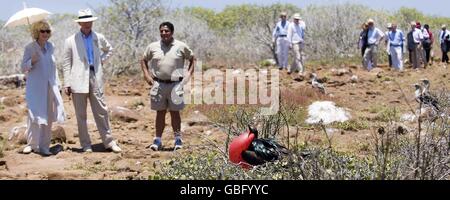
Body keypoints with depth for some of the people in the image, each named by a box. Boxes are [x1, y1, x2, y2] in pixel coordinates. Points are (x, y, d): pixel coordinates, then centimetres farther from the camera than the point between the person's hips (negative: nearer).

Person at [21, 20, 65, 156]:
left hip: (50, 86, 5)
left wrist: (57, 84, 15)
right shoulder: (30, 48, -5)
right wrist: (32, 61, -22)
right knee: (34, 115, -8)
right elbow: (23, 68, -2)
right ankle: (31, 144, 7)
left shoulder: (50, 46, 8)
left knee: (48, 118, 5)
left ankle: (44, 146, 13)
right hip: (35, 87, -5)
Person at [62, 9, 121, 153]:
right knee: (81, 115, 4)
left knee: (101, 111, 3)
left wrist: (102, 61, 11)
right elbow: (66, 64, 2)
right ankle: (85, 145, 11)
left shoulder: (99, 38, 8)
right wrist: (67, 84, -4)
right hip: (79, 80, -2)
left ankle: (109, 142, 10)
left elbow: (109, 50, 28)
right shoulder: (71, 41, 1)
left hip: (95, 78, 2)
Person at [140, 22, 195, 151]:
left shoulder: (181, 47, 1)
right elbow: (144, 60, 17)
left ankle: (178, 139, 14)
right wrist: (146, 74, 4)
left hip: (175, 84, -1)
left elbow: (192, 58, 13)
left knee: (175, 112, 5)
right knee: (160, 112, 5)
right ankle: (157, 140, 10)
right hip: (158, 84, 1)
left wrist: (189, 73, 1)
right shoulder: (153, 47, 5)